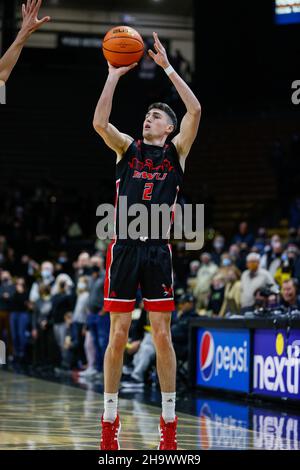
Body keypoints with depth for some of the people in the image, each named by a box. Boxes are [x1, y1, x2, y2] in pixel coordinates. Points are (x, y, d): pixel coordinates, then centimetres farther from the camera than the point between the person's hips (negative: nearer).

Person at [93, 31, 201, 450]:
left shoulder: (177, 150, 8)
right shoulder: (127, 148, 11)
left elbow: (195, 110, -7)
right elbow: (99, 122, -8)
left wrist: (167, 67, -5)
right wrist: (114, 75, -7)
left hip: (158, 249, -1)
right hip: (124, 247, 1)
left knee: (162, 335, 0)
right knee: (118, 334, 2)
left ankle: (169, 422, 7)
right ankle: (109, 420, 9)